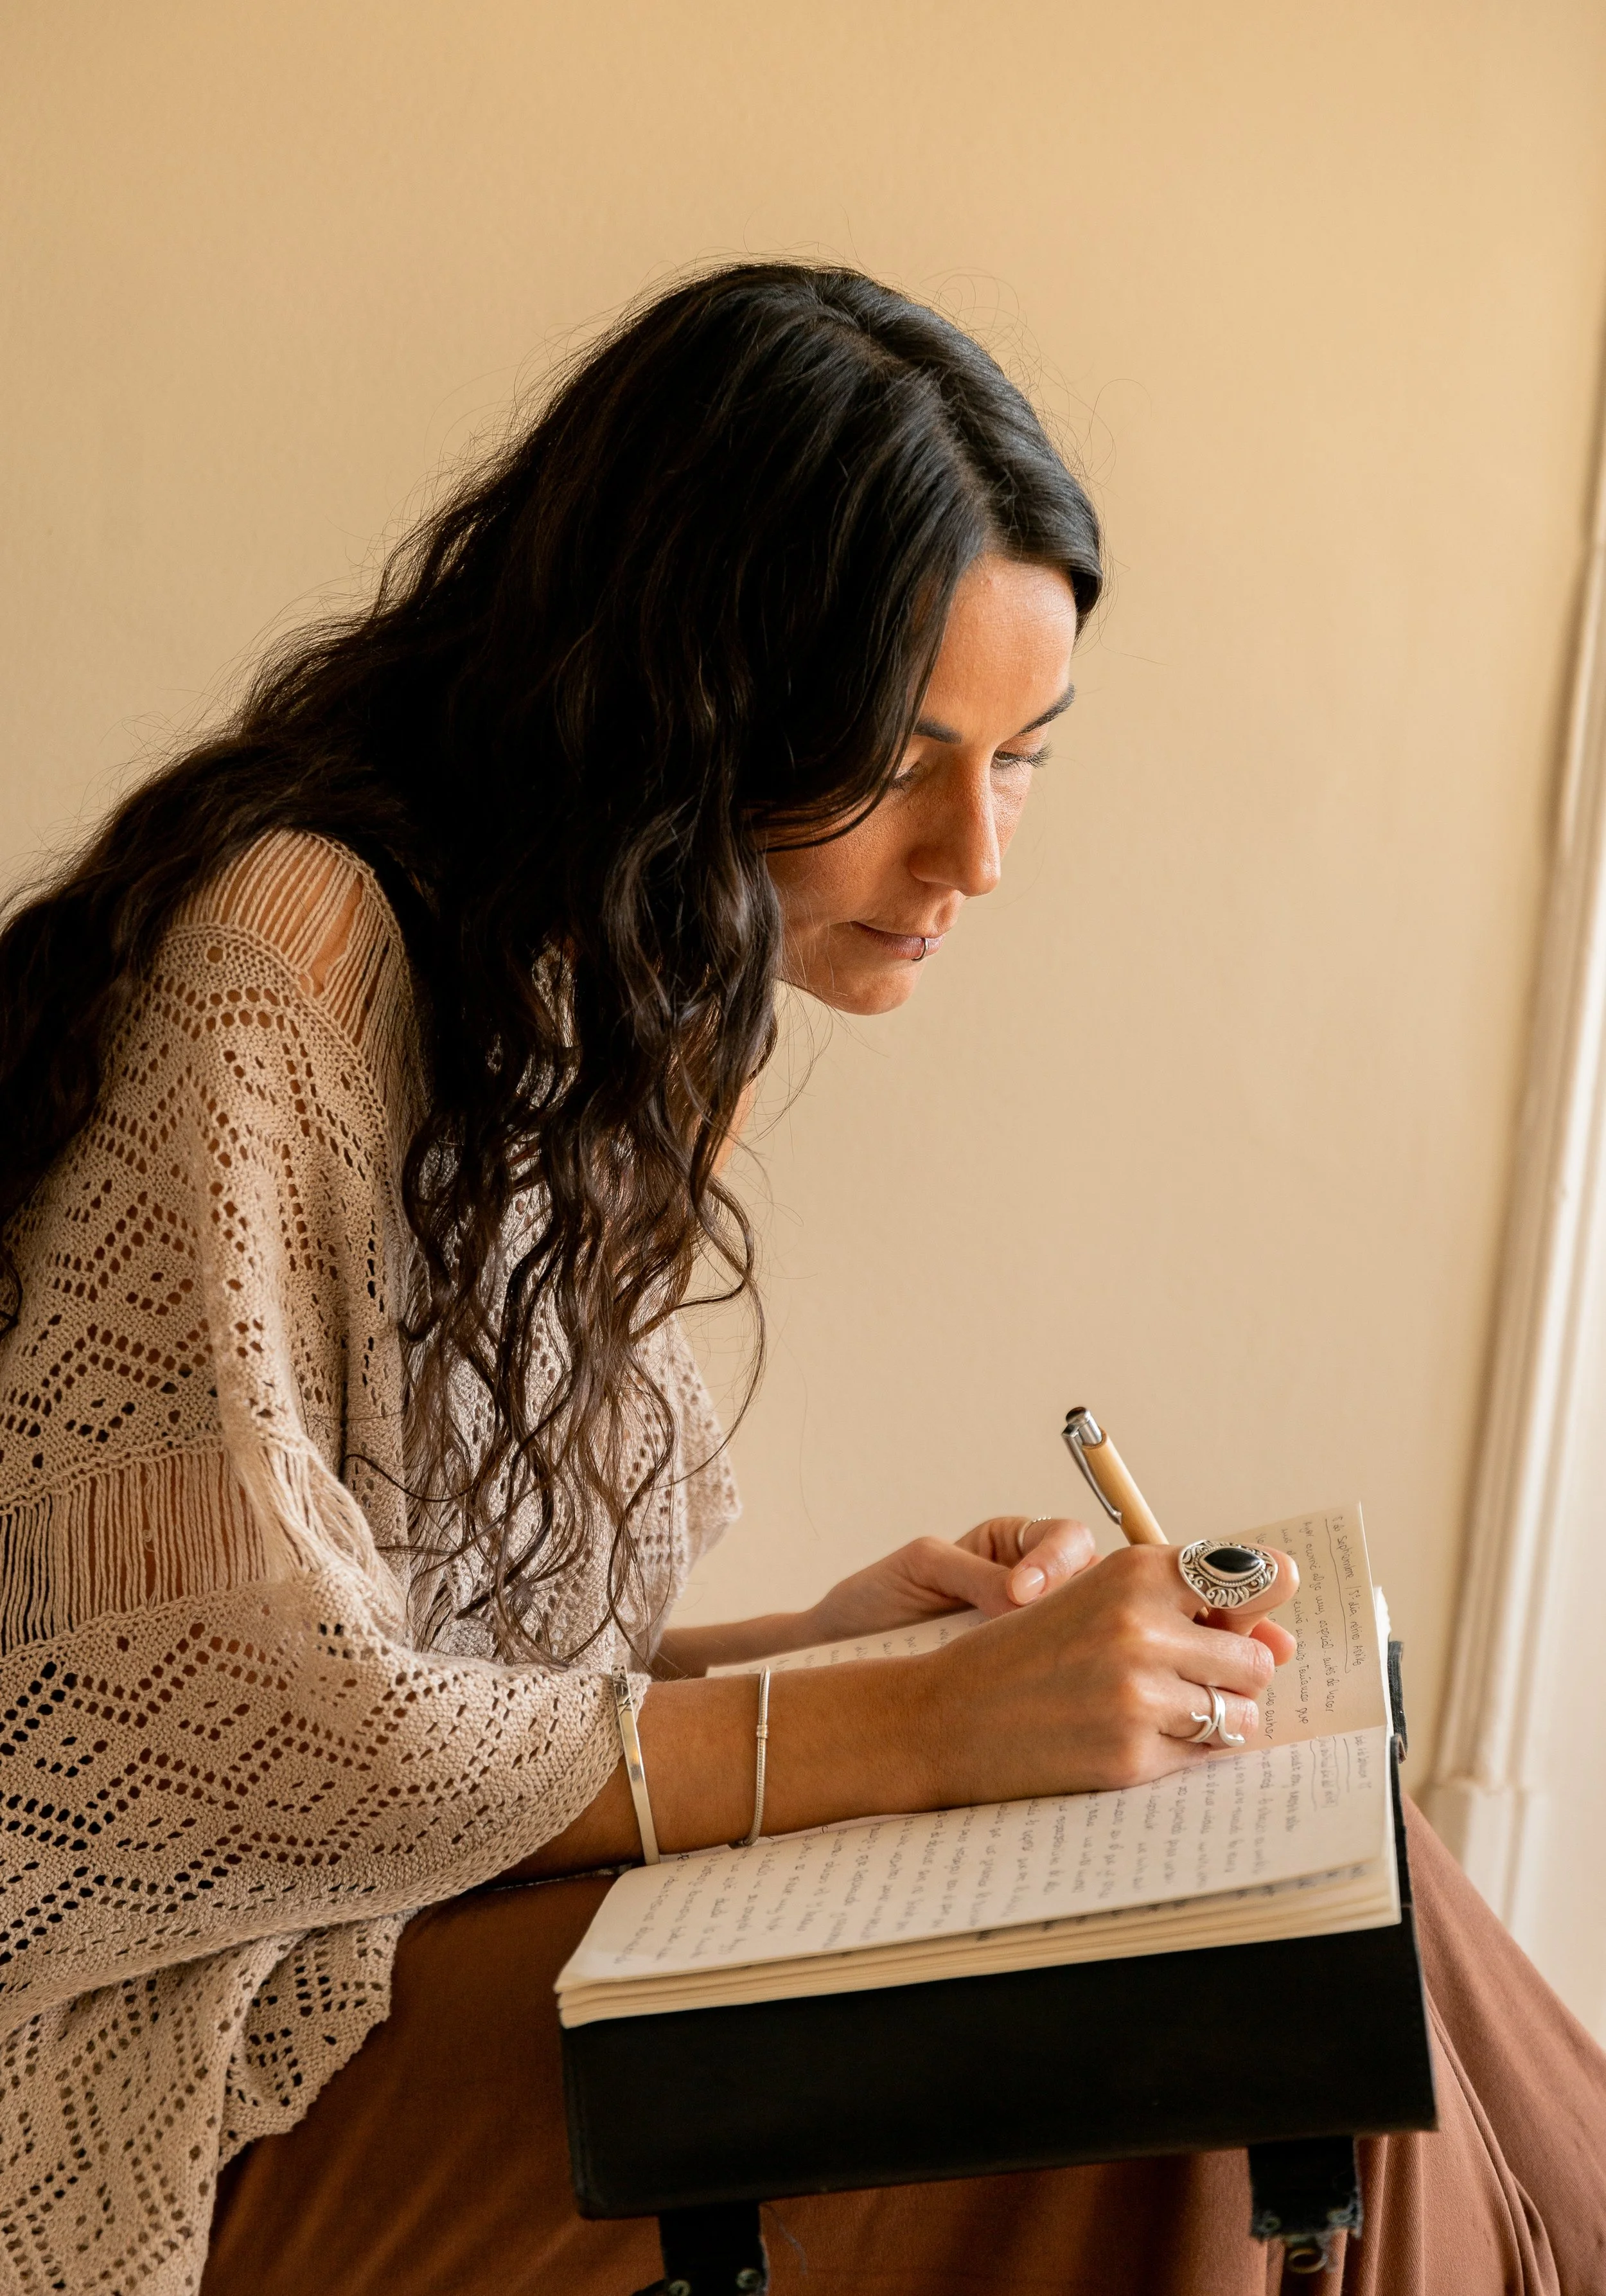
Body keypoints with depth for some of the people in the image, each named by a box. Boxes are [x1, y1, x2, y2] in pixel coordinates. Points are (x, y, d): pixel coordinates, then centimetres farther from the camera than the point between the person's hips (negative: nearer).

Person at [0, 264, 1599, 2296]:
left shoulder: (617, 1013, 11)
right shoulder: (295, 947, -16)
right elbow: (217, 1732, -21)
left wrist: (824, 1645, -3)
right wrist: (903, 1729, -21)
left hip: (465, 1946, 7)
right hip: (231, 2098, -7)